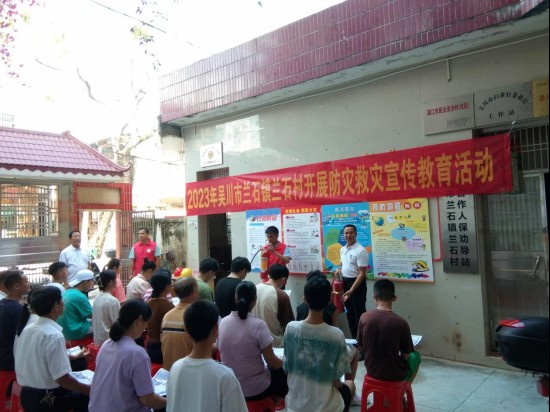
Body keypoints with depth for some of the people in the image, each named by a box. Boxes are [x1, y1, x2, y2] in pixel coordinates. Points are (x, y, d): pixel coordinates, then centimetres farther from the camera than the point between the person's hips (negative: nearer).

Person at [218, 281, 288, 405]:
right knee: (284, 372, 24)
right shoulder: (258, 325, -21)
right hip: (255, 390, -5)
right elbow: (272, 363, -17)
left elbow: (223, 352, 6)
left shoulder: (223, 322, -8)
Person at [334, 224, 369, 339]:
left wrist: (351, 290, -25)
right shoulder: (342, 249, 7)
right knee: (349, 312, 15)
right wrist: (339, 270, -1)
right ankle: (354, 338, 28)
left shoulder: (360, 250, -18)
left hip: (357, 283, -8)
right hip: (345, 282, 8)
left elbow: (362, 274, -20)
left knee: (359, 313, 1)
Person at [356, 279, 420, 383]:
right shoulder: (401, 322, -22)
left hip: (371, 370, 3)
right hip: (395, 374, -2)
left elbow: (361, 347, -1)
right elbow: (406, 355, -11)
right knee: (415, 356, 28)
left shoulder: (364, 318, -13)